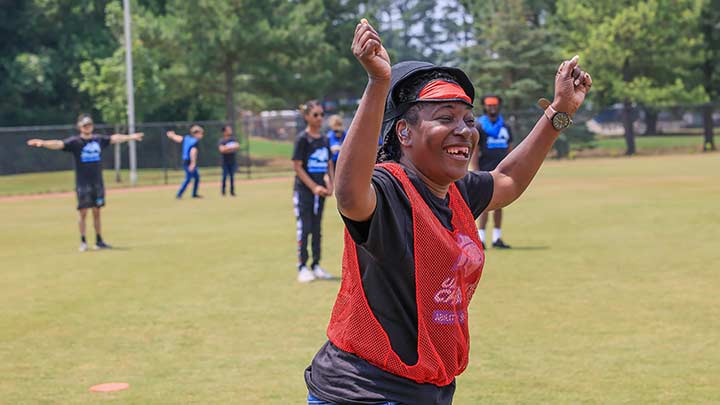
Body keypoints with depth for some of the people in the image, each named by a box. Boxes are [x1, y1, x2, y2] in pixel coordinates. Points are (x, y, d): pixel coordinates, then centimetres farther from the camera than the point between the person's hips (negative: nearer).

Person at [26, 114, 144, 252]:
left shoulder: (99, 139, 7)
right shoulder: (74, 142, -7)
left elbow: (114, 138, 17)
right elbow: (59, 144, -20)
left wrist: (130, 137, 22)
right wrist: (43, 143, -36)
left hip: (98, 182, 4)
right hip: (82, 183, -4)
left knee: (96, 212, 9)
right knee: (83, 212, -2)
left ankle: (99, 241, 15)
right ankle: (83, 241, 6)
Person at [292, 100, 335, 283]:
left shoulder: (324, 139, 10)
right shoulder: (302, 138, -9)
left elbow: (329, 164, 15)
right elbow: (297, 166, -12)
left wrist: (331, 184, -1)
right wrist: (314, 187, -16)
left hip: (320, 189, 6)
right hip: (304, 190, -6)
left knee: (317, 228, 11)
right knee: (304, 228, -5)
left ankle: (316, 266, 18)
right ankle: (302, 267, 0)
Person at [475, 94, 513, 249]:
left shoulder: (505, 127, 15)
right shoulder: (479, 126, 0)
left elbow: (509, 150, 18)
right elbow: (474, 151, -5)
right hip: (486, 172, -5)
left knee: (499, 204, 7)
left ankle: (497, 238, 12)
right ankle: (480, 238, -6)